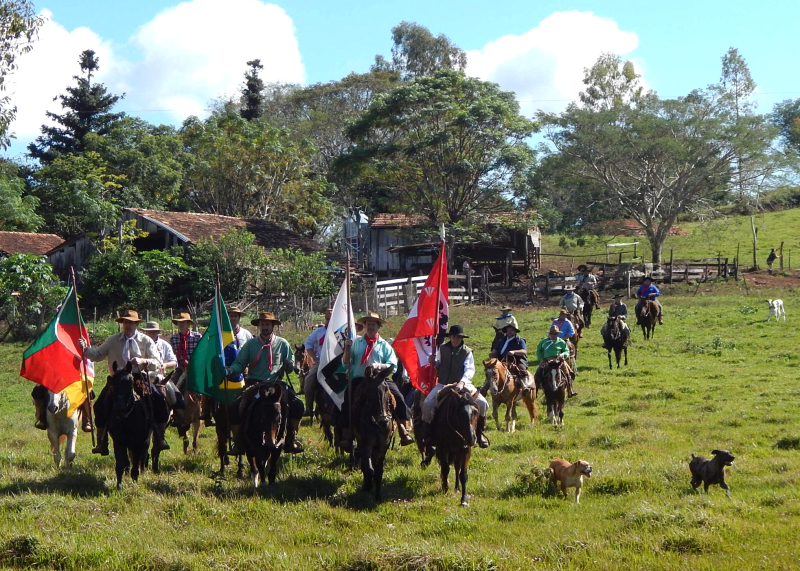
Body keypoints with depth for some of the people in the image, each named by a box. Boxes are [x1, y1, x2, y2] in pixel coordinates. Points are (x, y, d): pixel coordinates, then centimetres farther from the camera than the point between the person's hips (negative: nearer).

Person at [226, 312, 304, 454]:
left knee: (297, 405, -19)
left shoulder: (282, 344, 9)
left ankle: (291, 440, -2)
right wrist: (230, 370, -20)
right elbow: (239, 363, 1)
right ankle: (238, 444, -4)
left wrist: (290, 365, -10)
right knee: (234, 408, -20)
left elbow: (290, 365, 14)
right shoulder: (250, 344, 6)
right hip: (254, 384, 0)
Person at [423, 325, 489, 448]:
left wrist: (462, 382, -32)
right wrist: (434, 362, -7)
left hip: (462, 384, -2)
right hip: (443, 384, 2)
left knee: (483, 403, -20)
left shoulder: (467, 352, -2)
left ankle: (480, 433, 1)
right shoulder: (442, 348, 6)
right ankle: (430, 432, -1)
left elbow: (470, 369, -15)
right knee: (427, 403, -21)